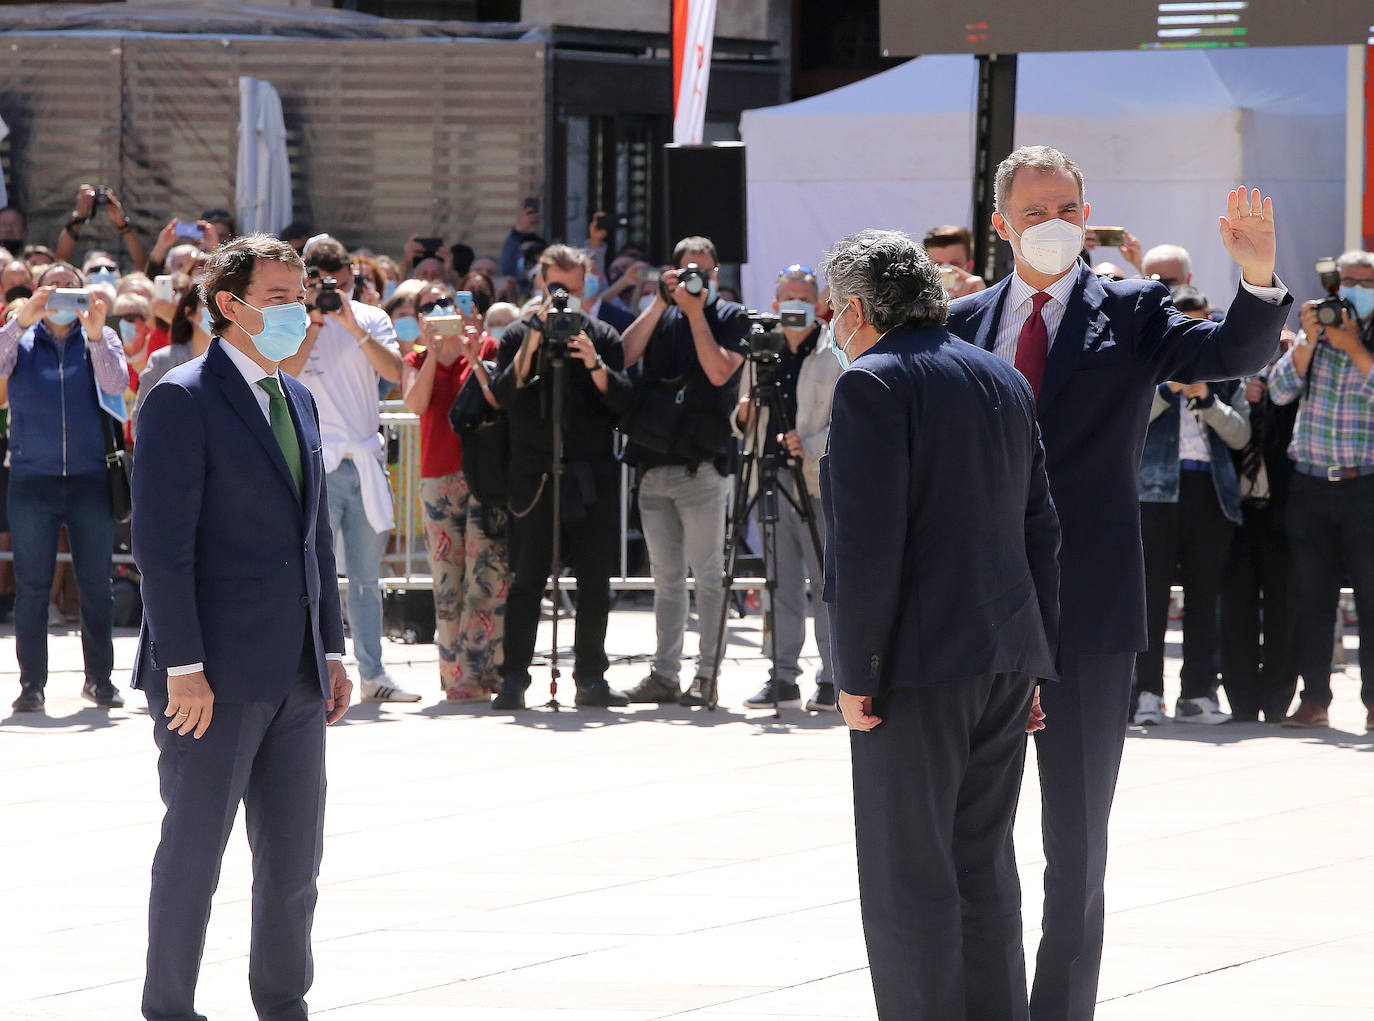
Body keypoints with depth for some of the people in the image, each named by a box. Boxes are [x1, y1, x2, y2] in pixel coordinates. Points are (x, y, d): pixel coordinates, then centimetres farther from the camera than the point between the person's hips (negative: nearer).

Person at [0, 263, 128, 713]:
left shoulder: (100, 338, 8)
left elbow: (117, 383, -9)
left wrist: (95, 336, -25)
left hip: (89, 478, 0)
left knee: (97, 585, 2)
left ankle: (100, 678, 11)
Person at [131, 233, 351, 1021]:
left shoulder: (298, 401, 16)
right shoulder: (183, 400, -9)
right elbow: (163, 541, -14)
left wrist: (332, 647, 14)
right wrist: (183, 666, -19)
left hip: (295, 674, 7)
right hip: (215, 674, -7)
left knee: (295, 856, 11)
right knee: (194, 851, -1)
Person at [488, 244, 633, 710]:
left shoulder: (602, 336, 10)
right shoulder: (518, 335, 8)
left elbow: (622, 401, 1)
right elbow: (502, 395, -5)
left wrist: (594, 364, -15)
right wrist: (531, 345, -15)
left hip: (593, 475, 2)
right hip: (535, 475, -2)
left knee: (595, 582, 3)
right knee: (527, 580, -5)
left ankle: (591, 678, 10)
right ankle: (514, 679, -4)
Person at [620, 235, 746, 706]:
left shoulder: (729, 317, 3)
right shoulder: (661, 317, 15)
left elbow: (719, 371, -12)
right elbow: (624, 354, -2)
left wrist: (695, 312, -11)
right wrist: (662, 303, -5)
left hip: (701, 467, -5)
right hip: (653, 464, 5)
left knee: (708, 574, -5)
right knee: (666, 576, 8)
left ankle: (707, 674, -3)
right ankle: (665, 674, 10)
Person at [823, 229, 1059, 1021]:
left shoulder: (874, 384, -10)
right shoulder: (1005, 381, 14)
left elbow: (868, 542, -17)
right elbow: (1041, 531, 15)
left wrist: (856, 675, -13)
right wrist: (1033, 662, 18)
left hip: (920, 662, -8)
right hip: (1006, 658, 8)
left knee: (909, 875, -3)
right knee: (984, 866, 14)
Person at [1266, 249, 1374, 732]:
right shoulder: (1316, 333, 11)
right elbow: (1280, 391, 1)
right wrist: (1308, 343, -9)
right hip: (1311, 483, 3)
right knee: (1312, 595, 4)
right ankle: (1313, 698, 8)